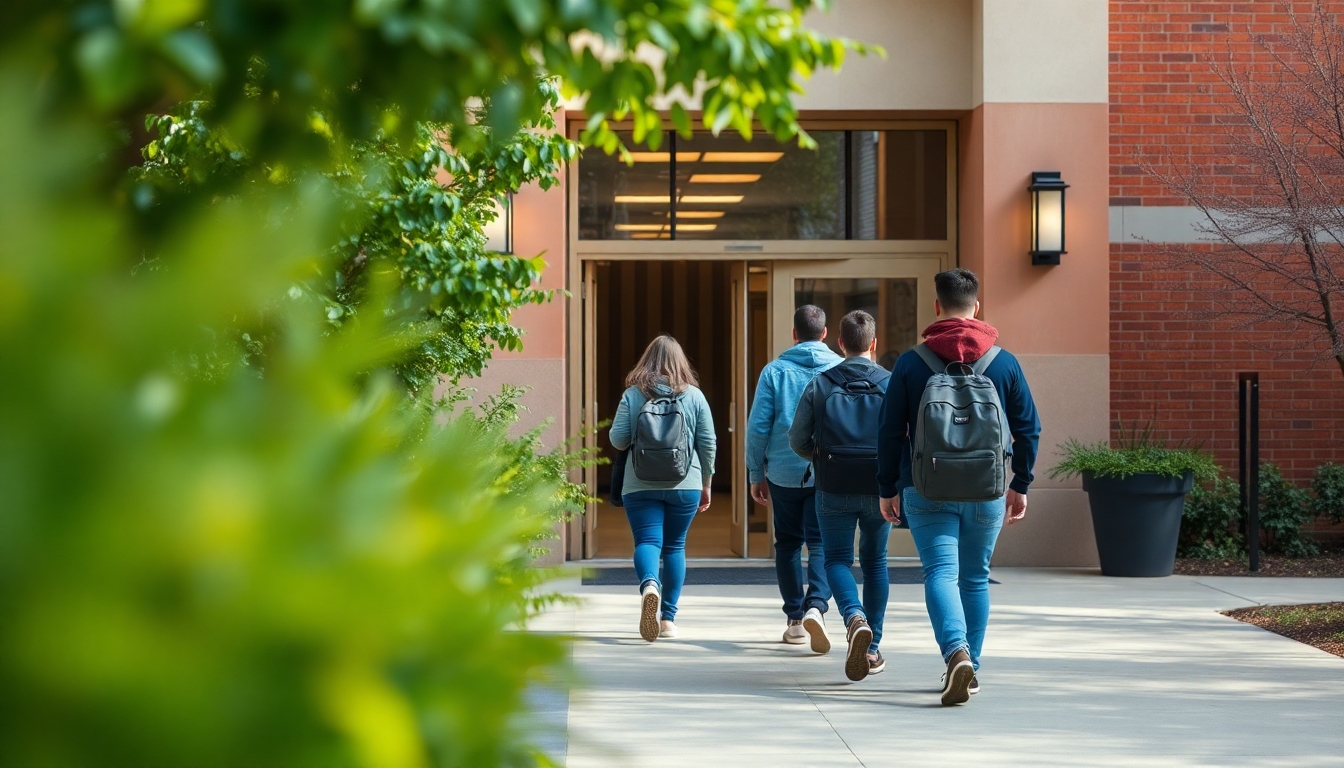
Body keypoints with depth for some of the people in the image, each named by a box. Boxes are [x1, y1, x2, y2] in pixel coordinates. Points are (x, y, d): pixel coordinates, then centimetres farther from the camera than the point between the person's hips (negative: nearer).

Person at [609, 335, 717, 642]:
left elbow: (617, 439, -4)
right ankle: (668, 618, 12)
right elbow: (708, 443, 3)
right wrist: (706, 485, 14)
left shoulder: (633, 395, -1)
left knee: (647, 541, -4)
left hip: (640, 487, -1)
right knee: (675, 547, 12)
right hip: (684, 486, 1)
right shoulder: (694, 396, 1)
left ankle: (649, 584, -36)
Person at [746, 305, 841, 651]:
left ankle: (795, 619, 16)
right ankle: (816, 606, -23)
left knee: (788, 545, 13)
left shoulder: (775, 370, 0)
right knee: (821, 544, 0)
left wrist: (756, 474, 6)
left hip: (784, 472, 0)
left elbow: (758, 426, -2)